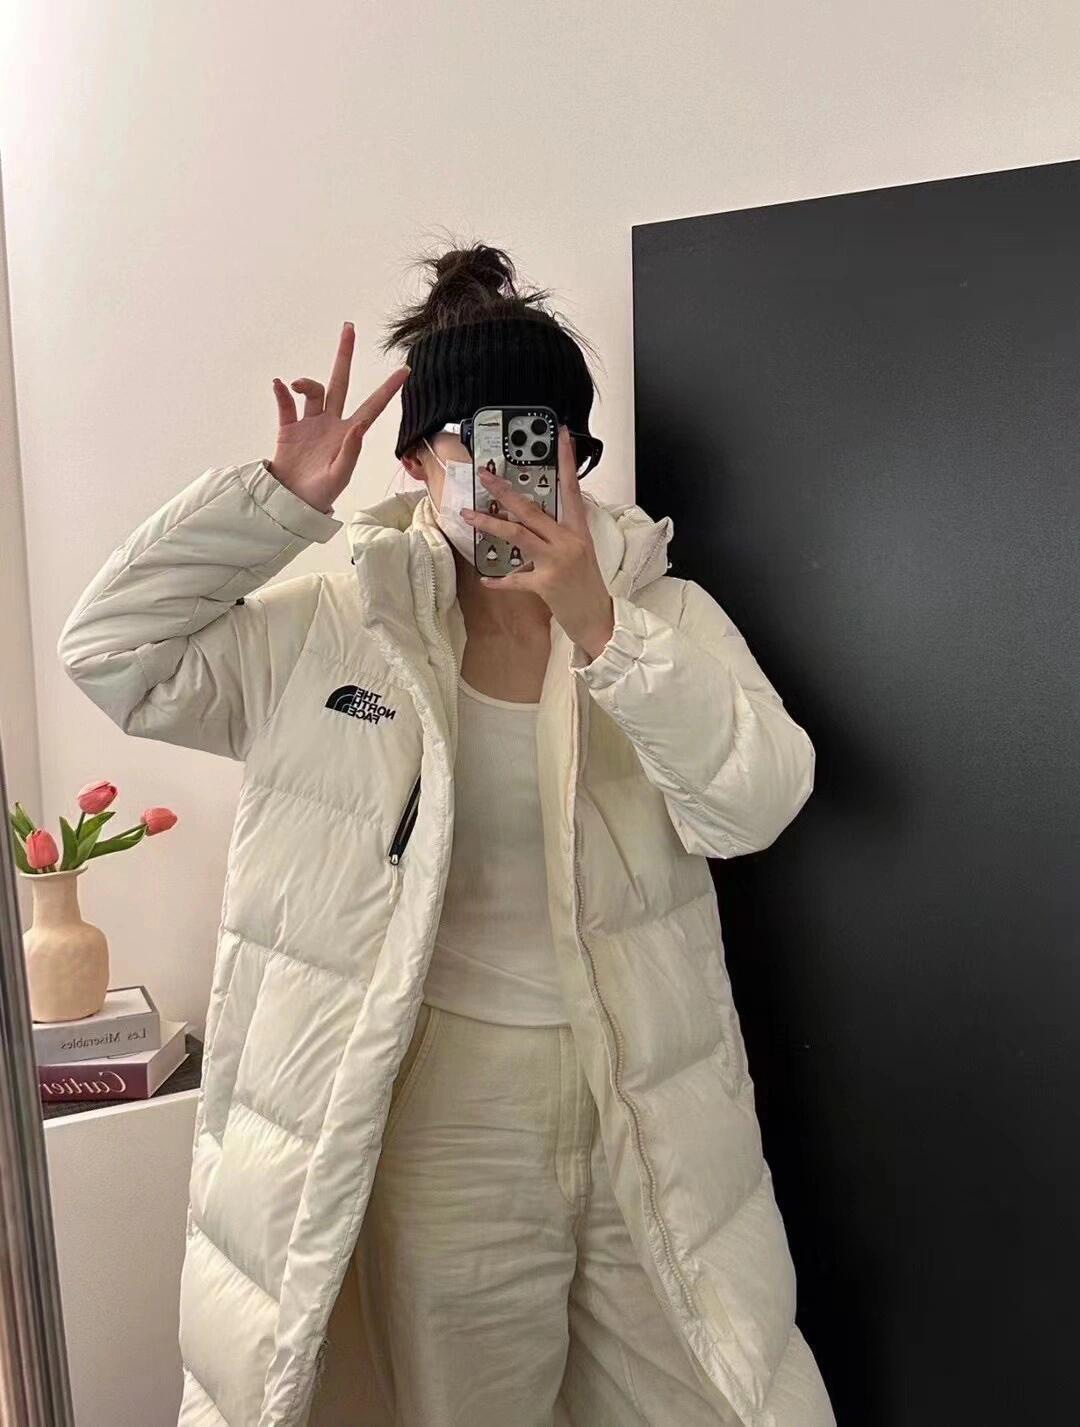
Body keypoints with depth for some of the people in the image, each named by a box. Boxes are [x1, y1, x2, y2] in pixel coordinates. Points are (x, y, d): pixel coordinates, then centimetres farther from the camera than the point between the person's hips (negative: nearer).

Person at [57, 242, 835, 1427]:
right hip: (443, 1129, -1)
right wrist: (281, 495, -15)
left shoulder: (664, 616, -3)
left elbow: (757, 804, -16)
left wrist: (601, 629, -29)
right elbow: (112, 658, -7)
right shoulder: (331, 634, -3)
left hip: (652, 1129, 2)